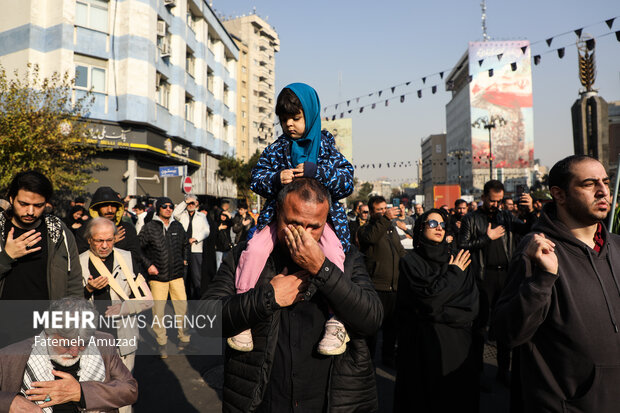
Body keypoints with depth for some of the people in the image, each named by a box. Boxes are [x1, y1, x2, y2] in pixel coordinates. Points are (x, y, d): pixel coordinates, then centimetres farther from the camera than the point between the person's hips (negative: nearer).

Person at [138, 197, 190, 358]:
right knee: (158, 311, 0)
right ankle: (162, 342, 16)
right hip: (157, 276, -3)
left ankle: (184, 337, 21)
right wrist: (148, 265, -7)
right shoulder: (149, 227, -3)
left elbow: (185, 244, 25)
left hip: (177, 274, 3)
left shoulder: (177, 226, 8)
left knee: (182, 306, 3)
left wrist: (184, 259, 15)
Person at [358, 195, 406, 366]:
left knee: (392, 324, 17)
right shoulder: (365, 229, -5)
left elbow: (401, 252, 27)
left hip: (394, 286, 7)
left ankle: (389, 356, 32)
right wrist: (385, 218, -32)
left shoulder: (392, 229, 18)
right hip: (376, 287, -7)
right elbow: (370, 238, -30)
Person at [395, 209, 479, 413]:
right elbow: (429, 300, -17)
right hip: (424, 343, -3)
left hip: (457, 342, 3)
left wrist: (438, 312, -14)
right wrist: (454, 273, -5)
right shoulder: (410, 262, -5)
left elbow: (472, 306, -3)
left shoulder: (458, 260, 5)